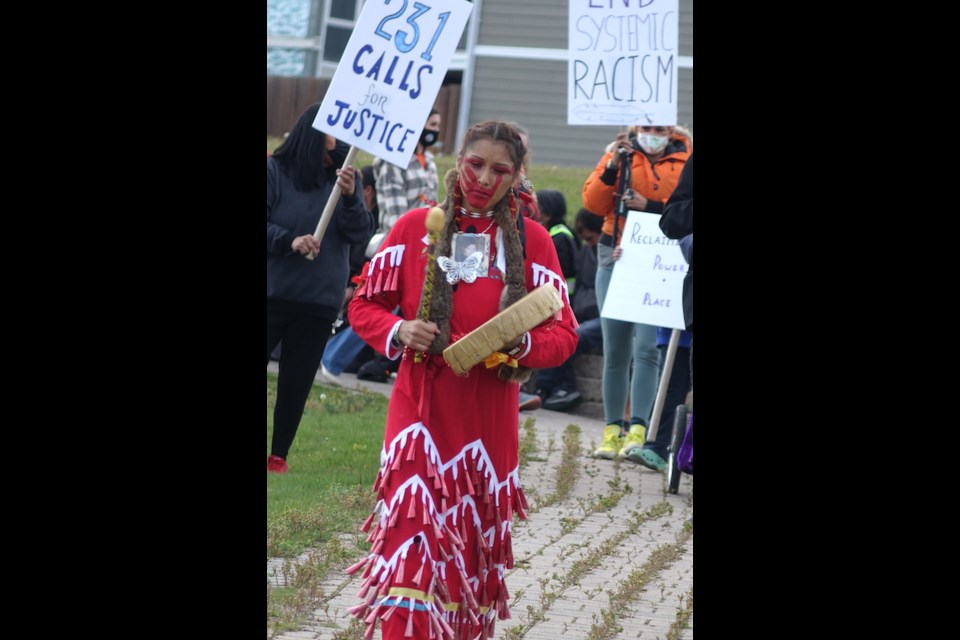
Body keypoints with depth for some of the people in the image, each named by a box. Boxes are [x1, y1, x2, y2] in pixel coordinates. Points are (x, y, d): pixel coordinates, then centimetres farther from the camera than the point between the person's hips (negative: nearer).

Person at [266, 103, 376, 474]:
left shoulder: (344, 178, 3)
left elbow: (361, 234, -1)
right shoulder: (274, 171, -4)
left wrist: (350, 197, -18)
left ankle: (279, 454, 16)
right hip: (273, 293, -2)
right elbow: (268, 226, -5)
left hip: (320, 301, 2)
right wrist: (288, 241, -22)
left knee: (296, 381, 7)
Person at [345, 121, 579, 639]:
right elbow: (365, 305, 7)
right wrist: (399, 332, -13)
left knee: (474, 538, 12)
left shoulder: (531, 240, 4)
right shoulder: (416, 227, 2)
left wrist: (522, 343, -18)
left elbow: (563, 333, 3)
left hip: (489, 416, 2)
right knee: (411, 532, -14)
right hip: (420, 407, -2)